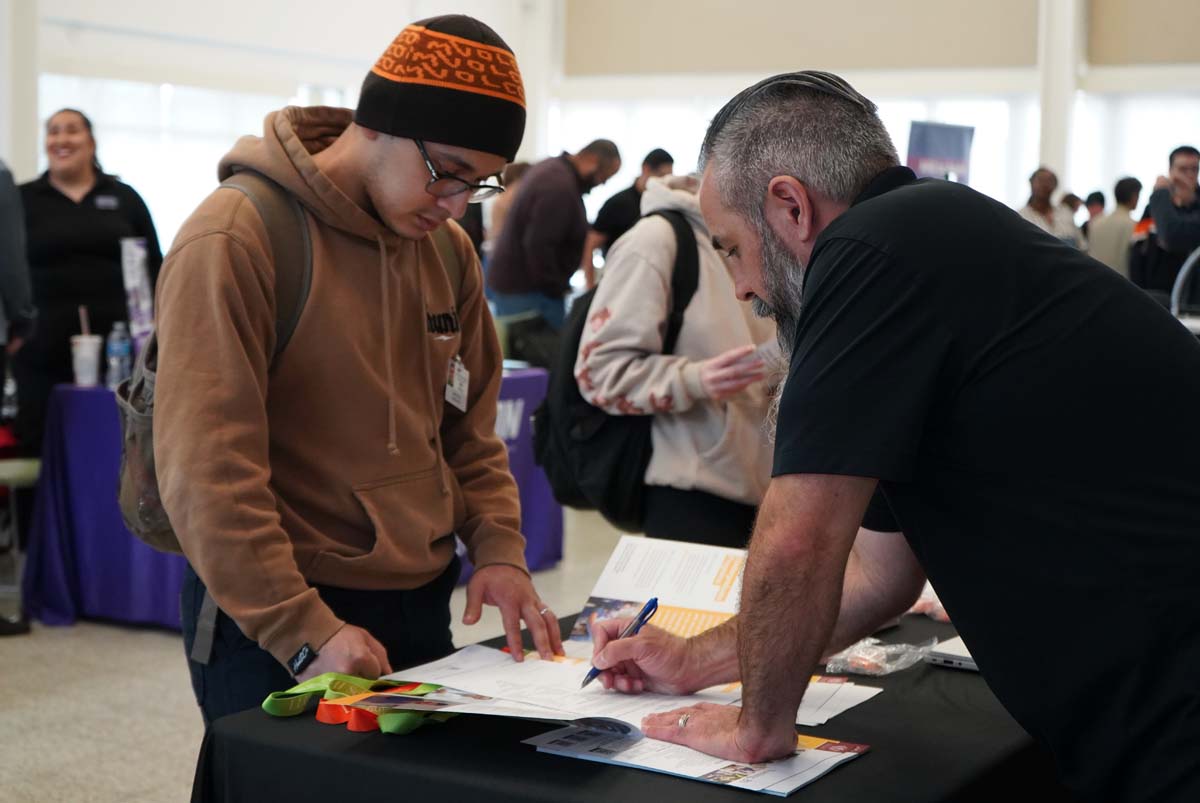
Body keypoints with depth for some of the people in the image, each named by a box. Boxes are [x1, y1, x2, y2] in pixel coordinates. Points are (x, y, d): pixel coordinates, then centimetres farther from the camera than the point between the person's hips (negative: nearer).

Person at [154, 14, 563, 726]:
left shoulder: (449, 250, 8)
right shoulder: (236, 240, -16)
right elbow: (206, 468, -21)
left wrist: (500, 551, -2)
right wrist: (304, 632, -24)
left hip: (422, 610, 7)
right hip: (273, 630, -7)